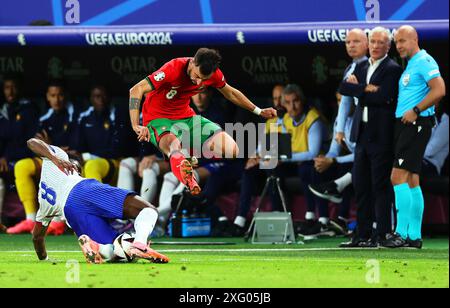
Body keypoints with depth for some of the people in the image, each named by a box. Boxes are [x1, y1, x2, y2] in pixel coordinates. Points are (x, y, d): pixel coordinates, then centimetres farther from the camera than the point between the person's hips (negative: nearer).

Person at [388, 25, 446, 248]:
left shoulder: (424, 61, -9)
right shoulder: (410, 65, 21)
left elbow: (439, 90, -20)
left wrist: (415, 111, -19)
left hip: (416, 123, -10)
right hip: (406, 124, 10)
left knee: (399, 177, -15)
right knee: (411, 180, 9)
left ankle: (402, 232, -17)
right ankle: (414, 236, 10)